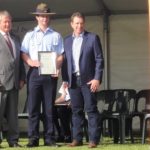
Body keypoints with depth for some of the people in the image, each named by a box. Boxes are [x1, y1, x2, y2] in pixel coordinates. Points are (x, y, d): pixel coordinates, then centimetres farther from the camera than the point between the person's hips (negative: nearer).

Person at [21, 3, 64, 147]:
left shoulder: (56, 36, 11)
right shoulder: (30, 35, 12)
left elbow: (60, 56, 7)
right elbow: (23, 53, 6)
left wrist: (56, 68, -10)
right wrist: (31, 62, -13)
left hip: (50, 74, 0)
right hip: (34, 73, 0)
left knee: (49, 108, 2)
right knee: (33, 107, -4)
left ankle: (49, 138, 5)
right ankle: (33, 138, -2)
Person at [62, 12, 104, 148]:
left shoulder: (93, 38, 1)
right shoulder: (67, 40, 13)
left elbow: (99, 59, -3)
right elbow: (65, 61, 14)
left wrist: (97, 78, -11)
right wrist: (65, 79, 5)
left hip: (88, 80, -4)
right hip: (73, 80, 4)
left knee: (91, 110, -4)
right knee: (76, 111, 6)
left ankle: (93, 139, -3)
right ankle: (77, 139, 10)